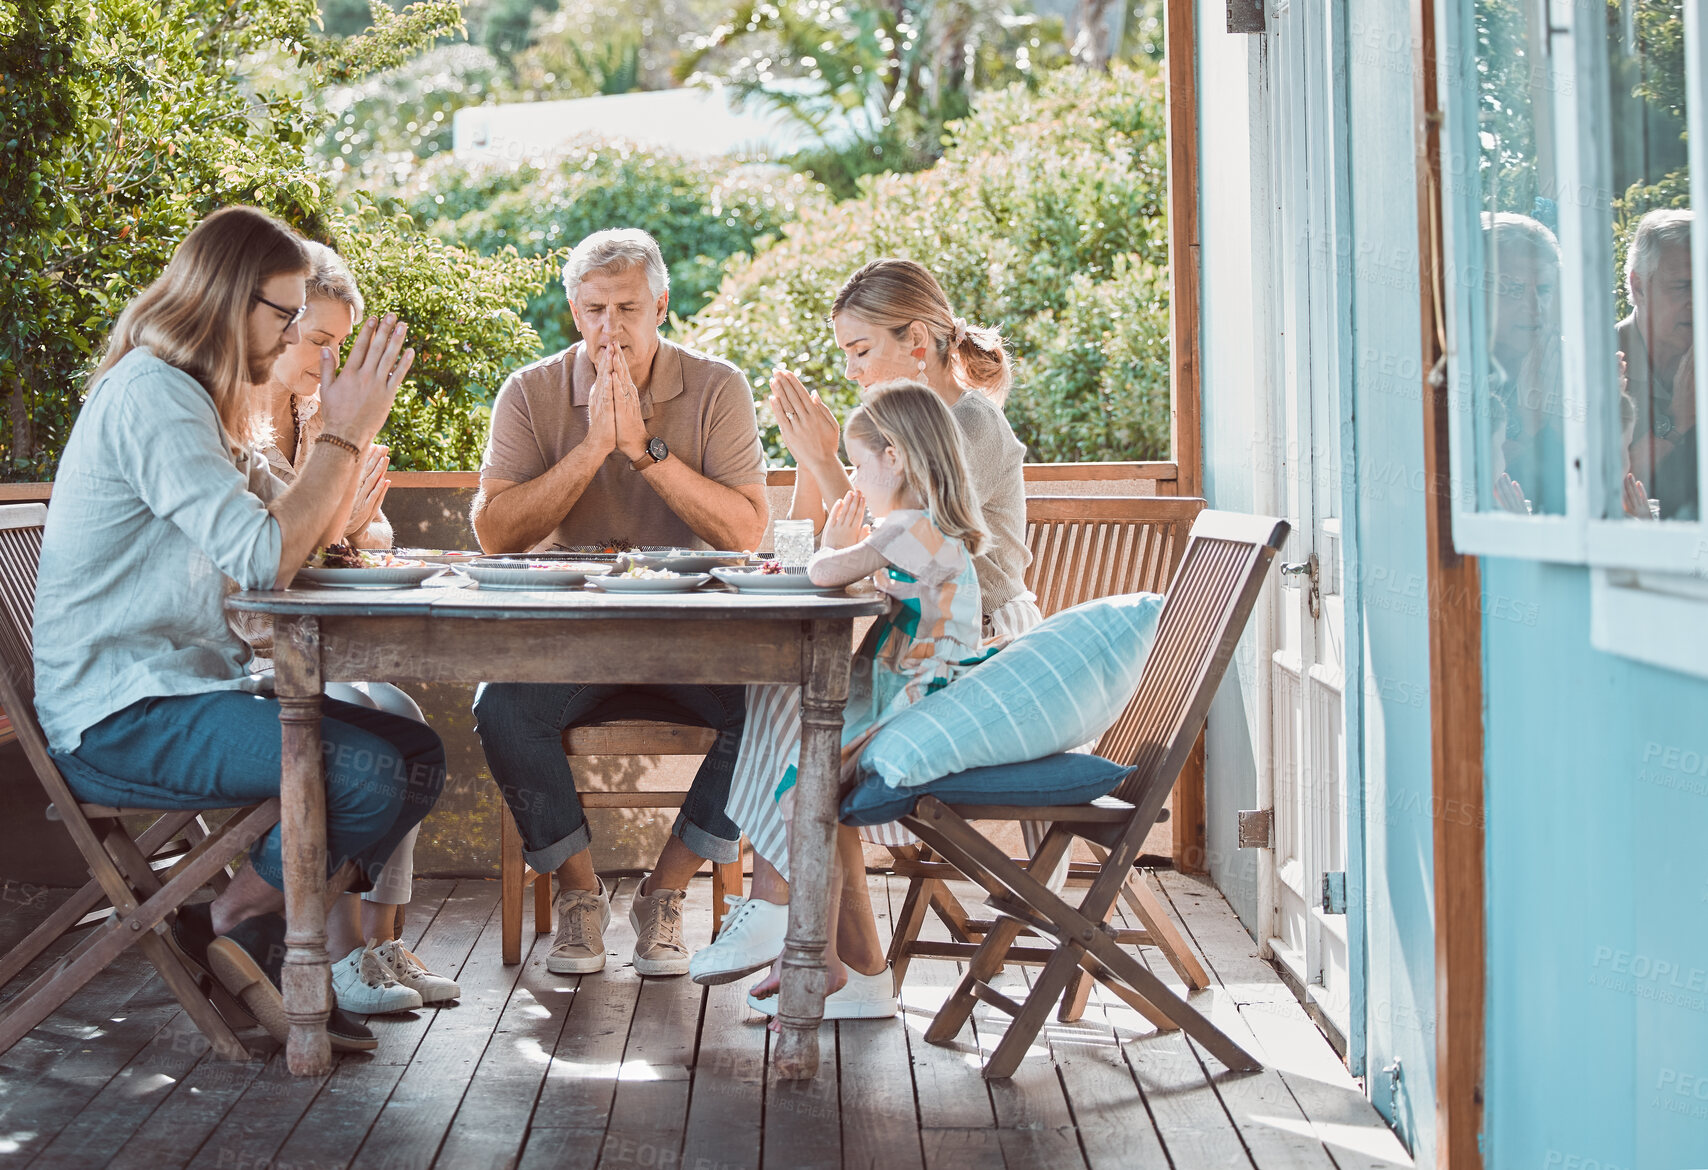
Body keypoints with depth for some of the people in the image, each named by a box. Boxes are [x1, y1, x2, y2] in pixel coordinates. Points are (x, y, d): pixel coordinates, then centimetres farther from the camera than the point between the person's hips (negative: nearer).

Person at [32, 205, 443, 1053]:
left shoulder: (192, 400, 18)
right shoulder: (151, 395, -15)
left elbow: (311, 537, 14)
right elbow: (267, 559, -23)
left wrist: (352, 424, 5)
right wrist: (344, 434, -15)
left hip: (183, 690, 10)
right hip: (119, 719, -10)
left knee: (419, 754, -1)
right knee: (369, 774, -25)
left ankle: (272, 950, 0)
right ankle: (232, 927, -2)